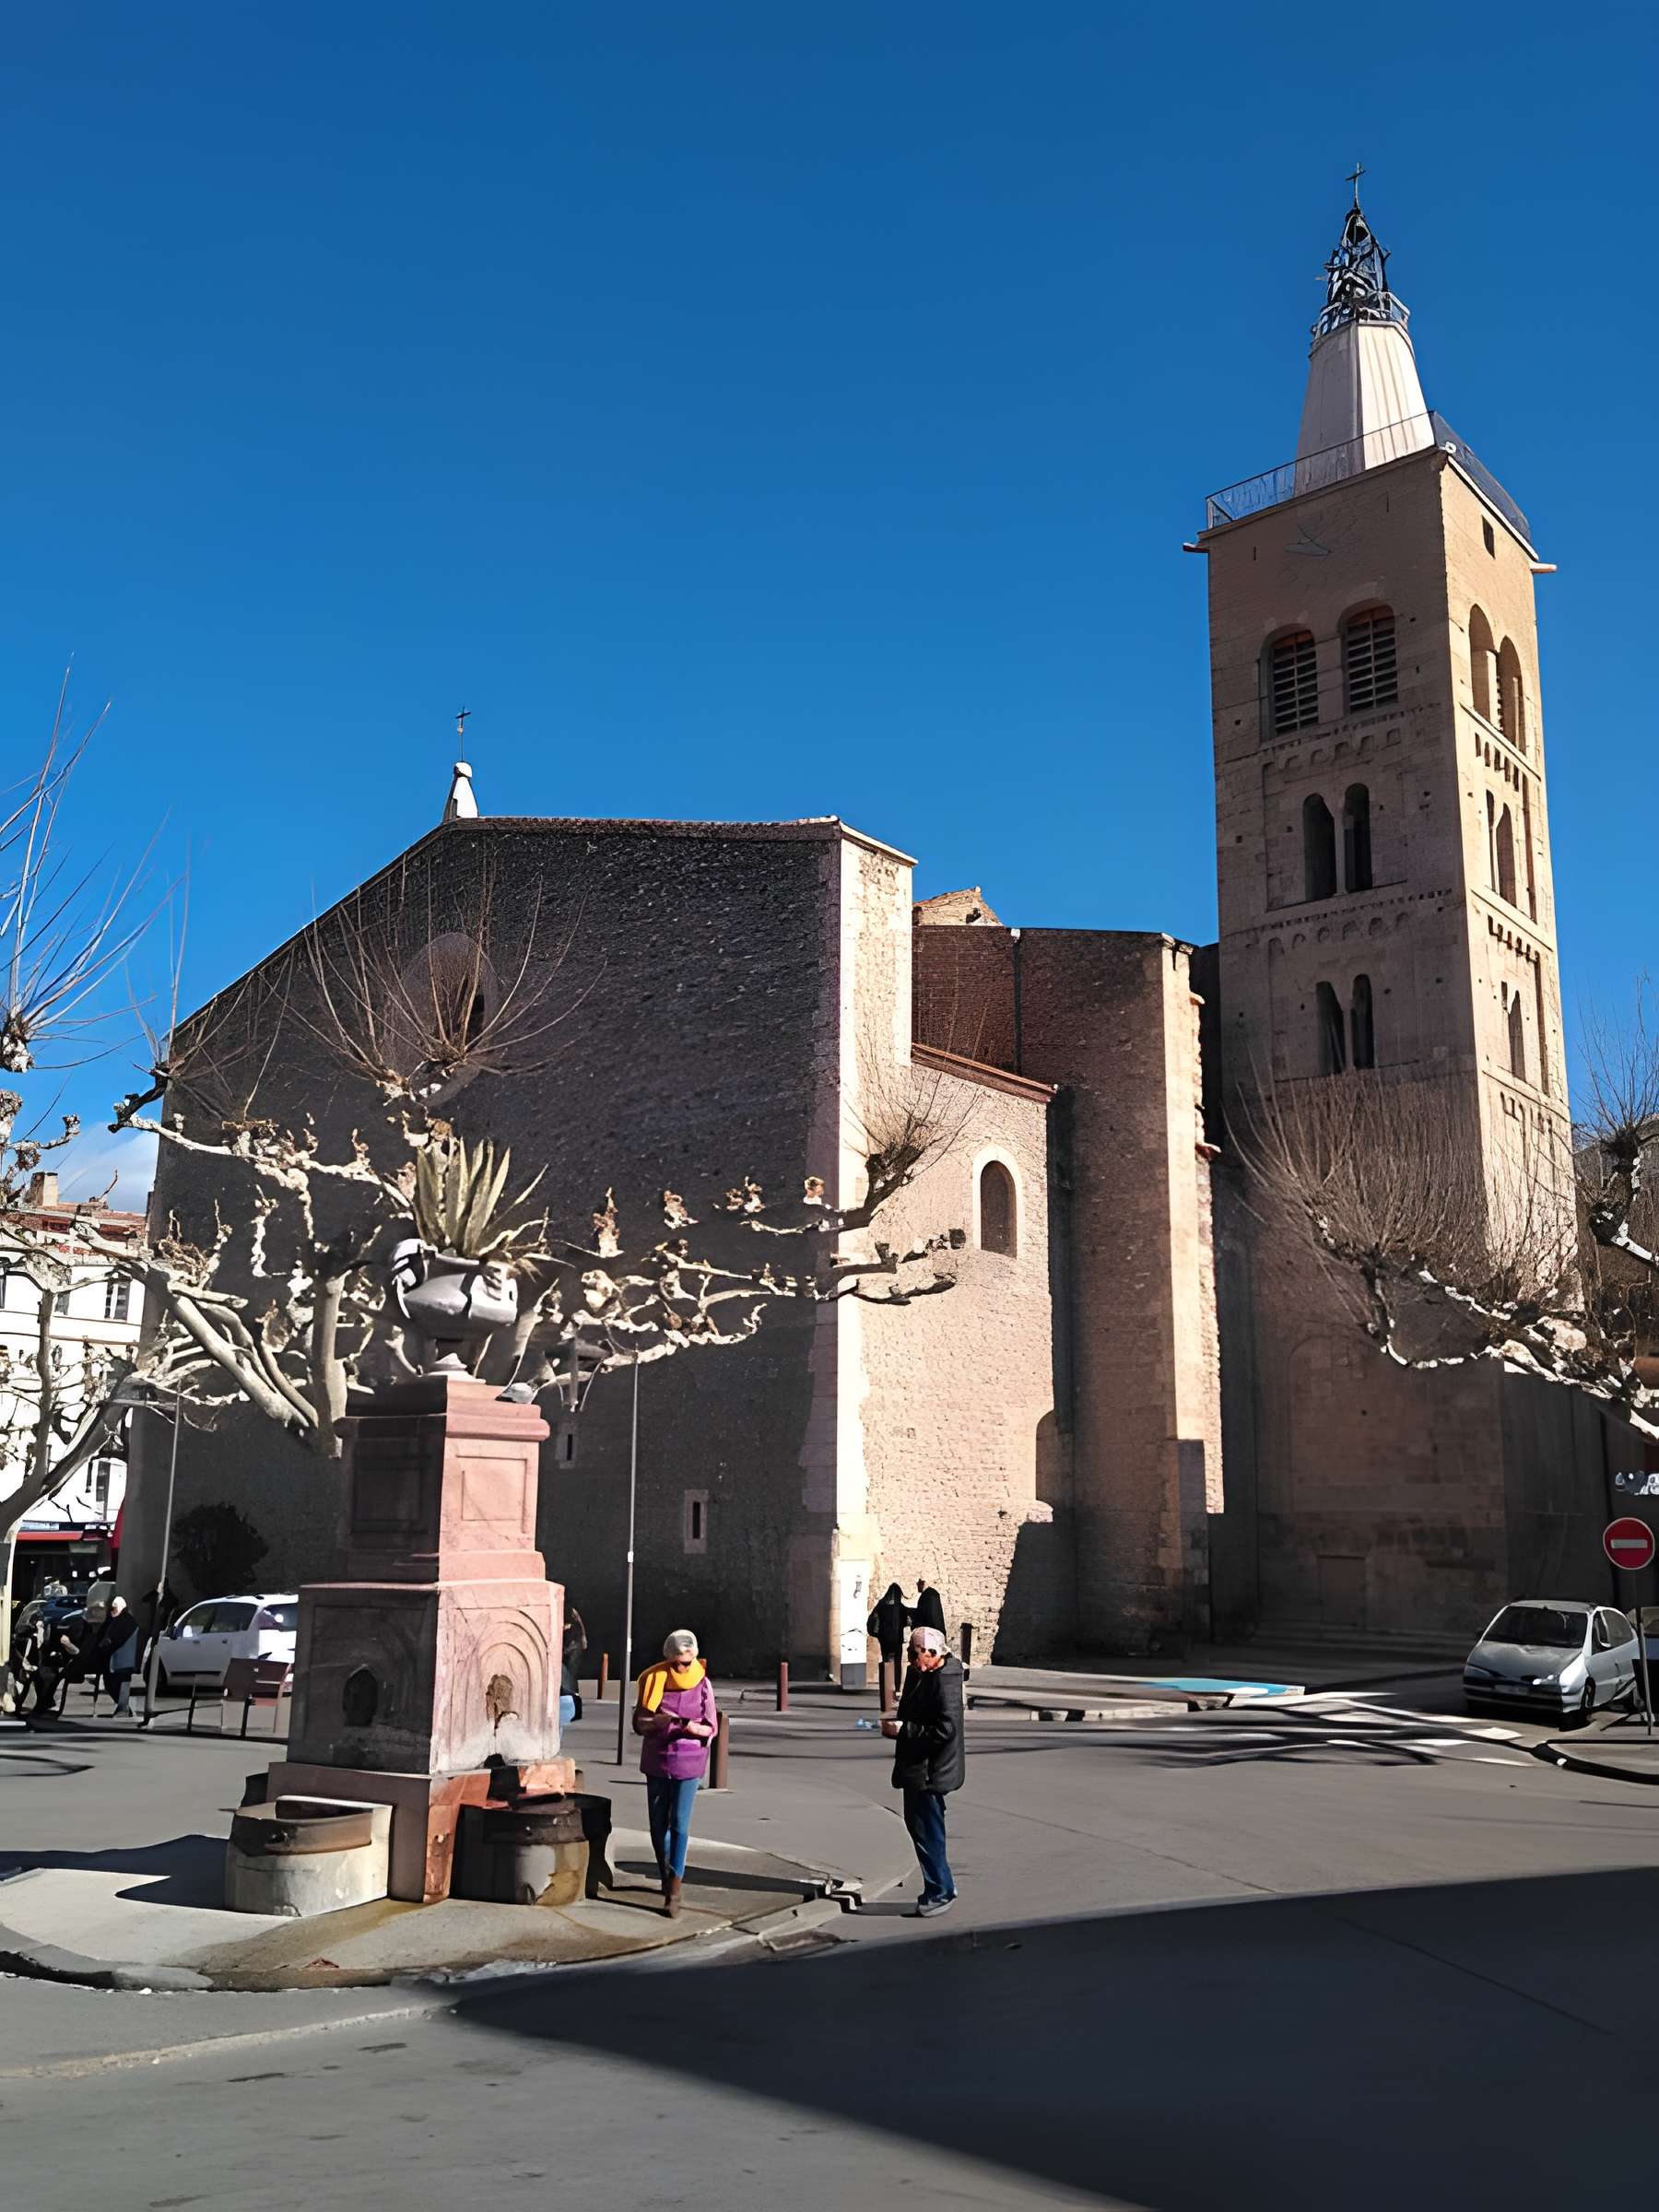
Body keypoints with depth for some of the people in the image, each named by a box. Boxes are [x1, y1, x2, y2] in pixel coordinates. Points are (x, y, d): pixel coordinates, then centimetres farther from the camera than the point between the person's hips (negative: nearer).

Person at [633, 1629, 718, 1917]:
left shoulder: (702, 1684, -6)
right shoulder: (653, 1681, -3)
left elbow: (711, 1728, -3)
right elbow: (638, 1724, 0)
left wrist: (691, 1726, -25)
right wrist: (656, 1722, -22)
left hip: (688, 1763, -2)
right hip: (656, 1762, 2)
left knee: (679, 1824, -9)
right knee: (658, 1825, 8)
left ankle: (674, 1890, -6)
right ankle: (666, 1877, 29)